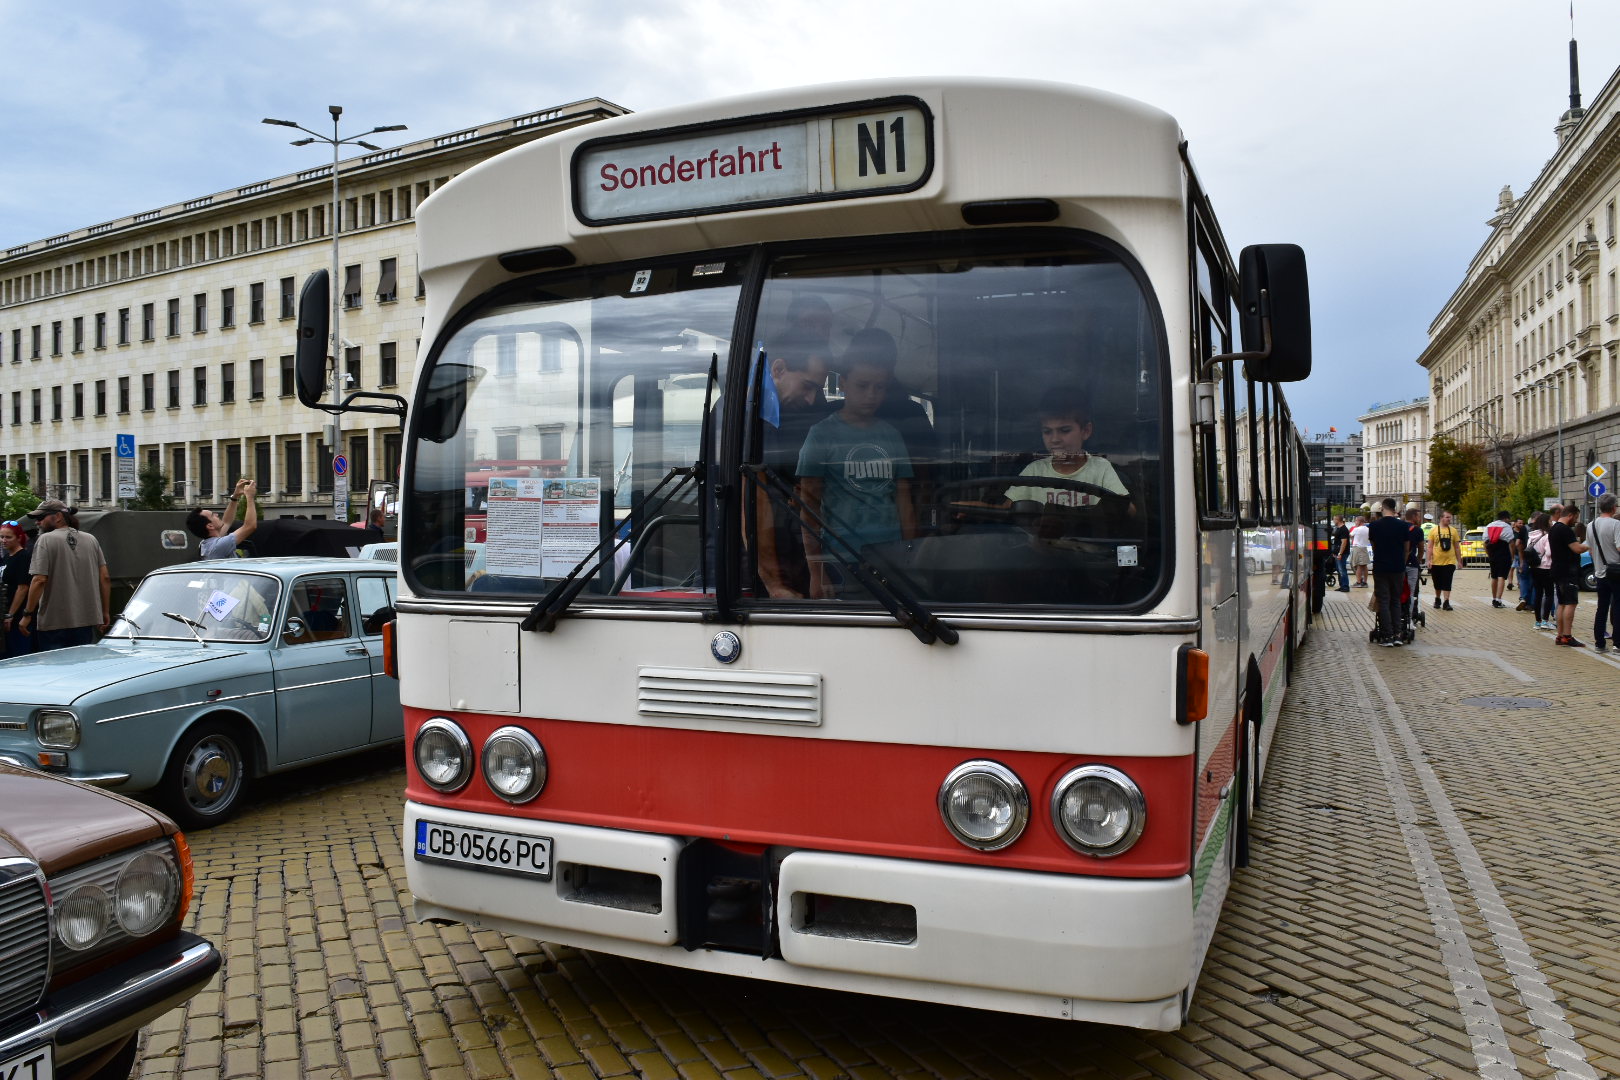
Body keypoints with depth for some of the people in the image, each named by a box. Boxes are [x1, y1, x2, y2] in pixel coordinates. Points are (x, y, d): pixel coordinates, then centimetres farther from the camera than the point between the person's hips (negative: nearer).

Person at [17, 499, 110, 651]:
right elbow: (105, 578, 7)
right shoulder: (91, 539, 9)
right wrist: (105, 612, 12)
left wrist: (27, 614, -8)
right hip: (88, 620, 5)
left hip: (54, 623, -5)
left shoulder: (46, 540, -6)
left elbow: (39, 580, -14)